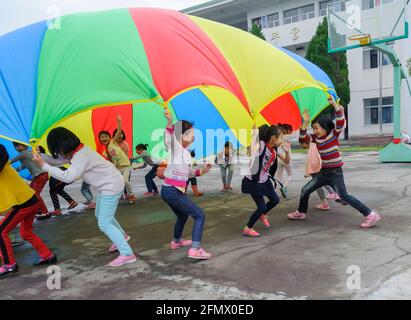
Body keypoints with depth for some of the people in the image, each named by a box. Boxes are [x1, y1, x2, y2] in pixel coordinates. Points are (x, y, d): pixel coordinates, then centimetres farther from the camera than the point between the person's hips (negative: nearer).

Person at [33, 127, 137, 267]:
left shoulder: (81, 156, -27)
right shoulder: (79, 150, 2)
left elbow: (68, 177, -37)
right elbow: (61, 158, 14)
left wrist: (44, 165, -33)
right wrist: (41, 156, 4)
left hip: (111, 186, -10)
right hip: (107, 184, 10)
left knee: (104, 224, -8)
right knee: (100, 215, 26)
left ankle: (127, 254, -5)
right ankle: (122, 236, 44)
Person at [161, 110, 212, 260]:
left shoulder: (186, 153, 14)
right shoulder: (175, 146, -12)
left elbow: (188, 173, 20)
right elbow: (169, 137, -36)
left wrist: (203, 170, 6)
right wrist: (169, 121, -54)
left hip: (171, 191, 10)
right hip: (172, 191, -10)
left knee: (182, 216, 31)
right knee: (199, 215, -8)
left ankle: (176, 241, 51)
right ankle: (195, 249, -13)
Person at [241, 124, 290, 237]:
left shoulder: (275, 150, -1)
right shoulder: (260, 145, -24)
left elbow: (286, 162, 6)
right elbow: (254, 132, -40)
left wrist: (287, 151, -10)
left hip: (265, 181, 8)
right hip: (253, 182, -8)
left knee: (275, 200, 18)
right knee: (262, 207, -4)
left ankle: (263, 215, 47)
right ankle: (247, 229, 17)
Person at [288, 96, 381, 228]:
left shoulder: (334, 133, -8)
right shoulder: (316, 138, 5)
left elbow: (341, 121, -24)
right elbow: (303, 139, -6)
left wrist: (334, 103, -30)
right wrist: (305, 122, -15)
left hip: (335, 172, -6)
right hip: (323, 172, 7)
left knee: (344, 196, -17)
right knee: (305, 190, 11)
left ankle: (371, 215, -10)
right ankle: (300, 212, 31)